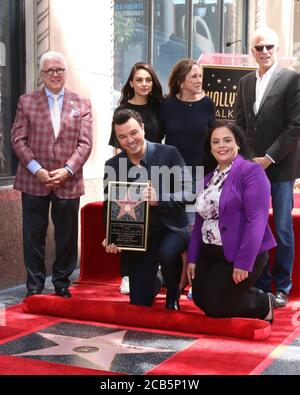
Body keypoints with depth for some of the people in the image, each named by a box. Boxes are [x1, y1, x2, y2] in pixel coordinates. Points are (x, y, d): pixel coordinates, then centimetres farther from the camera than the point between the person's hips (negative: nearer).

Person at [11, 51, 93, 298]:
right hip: (34, 181, 0)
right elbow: (18, 139, 0)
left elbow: (85, 143, 1)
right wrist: (37, 170, -11)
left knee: (67, 236, 7)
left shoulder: (81, 104, 8)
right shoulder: (27, 102, 6)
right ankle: (34, 287, 15)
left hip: (68, 182, 1)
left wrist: (67, 171, -12)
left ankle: (62, 284, 21)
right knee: (34, 236, 5)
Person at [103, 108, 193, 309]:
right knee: (139, 302, 3)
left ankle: (172, 297, -5)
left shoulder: (169, 154, -9)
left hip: (171, 228, -3)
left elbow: (187, 191, -13)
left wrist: (159, 200, -30)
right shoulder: (113, 166, -1)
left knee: (167, 253, -38)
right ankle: (155, 281, 40)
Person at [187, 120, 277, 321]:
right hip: (210, 252, 8)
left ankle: (264, 304, 18)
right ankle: (252, 296, 27)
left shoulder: (251, 171, -13)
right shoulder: (208, 178, 12)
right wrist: (192, 258, 8)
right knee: (201, 301, 8)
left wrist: (243, 263, -24)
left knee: (216, 308, -6)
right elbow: (200, 220, 13)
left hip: (240, 255, -8)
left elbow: (256, 220, -21)